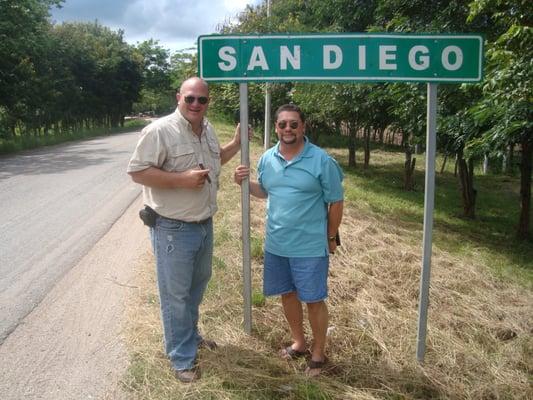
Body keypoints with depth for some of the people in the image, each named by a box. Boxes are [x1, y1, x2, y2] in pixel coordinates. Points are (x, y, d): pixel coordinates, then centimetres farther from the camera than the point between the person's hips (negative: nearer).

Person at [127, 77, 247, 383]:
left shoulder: (208, 129, 6)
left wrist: (237, 144, 8)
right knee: (176, 294, 6)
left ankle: (191, 335, 45)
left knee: (198, 286, 24)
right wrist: (182, 179, -27)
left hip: (205, 224, 8)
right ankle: (182, 357, 21)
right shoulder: (160, 130, -19)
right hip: (174, 229, -8)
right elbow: (137, 172, -21)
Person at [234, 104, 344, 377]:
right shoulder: (267, 159, 2)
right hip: (276, 244, 5)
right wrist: (246, 183, -3)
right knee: (287, 294, 18)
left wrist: (331, 238, -1)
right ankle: (299, 343, 40)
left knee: (314, 300, 7)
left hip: (310, 247, -5)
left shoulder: (321, 161, -14)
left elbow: (335, 202, -7)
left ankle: (318, 353, 28)